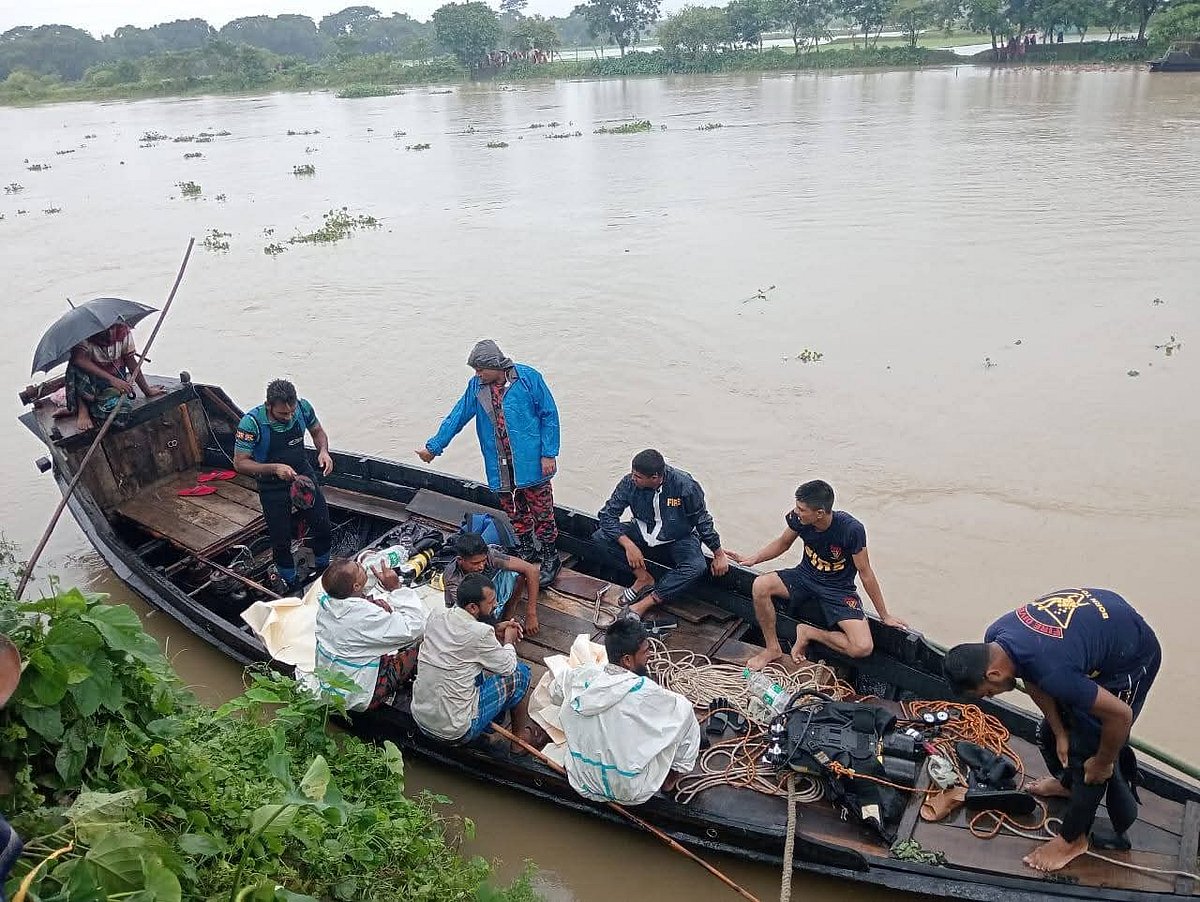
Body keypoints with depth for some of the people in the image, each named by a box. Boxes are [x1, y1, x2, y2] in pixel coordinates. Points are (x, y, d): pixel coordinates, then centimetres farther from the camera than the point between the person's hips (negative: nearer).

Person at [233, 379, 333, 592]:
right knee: (281, 538, 7)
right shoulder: (252, 423, -29)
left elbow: (318, 431, 2)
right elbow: (240, 463, -22)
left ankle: (323, 568, 35)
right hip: (272, 484, -3)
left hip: (303, 473, 3)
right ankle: (289, 580, 33)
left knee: (322, 525, 8)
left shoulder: (302, 407, -18)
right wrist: (274, 468, -35)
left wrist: (323, 451, -18)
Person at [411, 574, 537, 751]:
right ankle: (521, 737, 23)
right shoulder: (480, 633, -23)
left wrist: (494, 630, 10)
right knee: (520, 672, 5)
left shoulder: (436, 615, -4)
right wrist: (509, 640, 12)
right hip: (455, 732, -7)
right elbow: (508, 667, -6)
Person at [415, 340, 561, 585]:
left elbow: (549, 415, -7)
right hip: (500, 467, 4)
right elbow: (457, 417, 8)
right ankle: (527, 551, 33)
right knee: (514, 512, 14)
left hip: (530, 463, -4)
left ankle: (549, 557, 20)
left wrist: (549, 454, -10)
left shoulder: (528, 378, -12)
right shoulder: (477, 386, 1)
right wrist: (433, 447, 9)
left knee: (541, 510, 3)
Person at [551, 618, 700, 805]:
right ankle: (672, 777, 21)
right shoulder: (645, 692, -25)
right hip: (631, 794, -4)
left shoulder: (579, 675, -13)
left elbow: (554, 694, 9)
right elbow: (677, 705, -5)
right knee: (683, 706, 4)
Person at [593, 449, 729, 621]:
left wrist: (719, 553, -4)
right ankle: (643, 578, -8)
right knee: (600, 537, -19)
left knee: (696, 568, -34)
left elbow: (702, 520, -9)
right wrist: (628, 545, -27)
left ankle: (643, 605, -28)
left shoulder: (685, 486, -23)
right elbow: (607, 514, -15)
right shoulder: (629, 483, -18)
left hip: (677, 540, -2)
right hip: (642, 534, 3)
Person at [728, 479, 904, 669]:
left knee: (863, 648, -24)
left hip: (838, 590, -3)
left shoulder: (851, 530, -28)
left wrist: (885, 616, -6)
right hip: (805, 577, 3)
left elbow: (865, 573, -15)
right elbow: (783, 543, 7)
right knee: (760, 585, -25)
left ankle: (808, 633, 1)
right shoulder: (799, 519, -16)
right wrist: (752, 559, -8)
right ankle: (772, 648, -5)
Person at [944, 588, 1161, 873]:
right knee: (1052, 732, 18)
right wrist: (1060, 733, 2)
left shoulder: (1052, 672, -40)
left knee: (1086, 748, -3)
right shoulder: (994, 638, -18)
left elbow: (1120, 714, -27)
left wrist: (1103, 764, -11)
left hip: (1131, 658, -7)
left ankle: (1073, 838, 16)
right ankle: (1068, 781, 46)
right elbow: (1034, 684, 2)